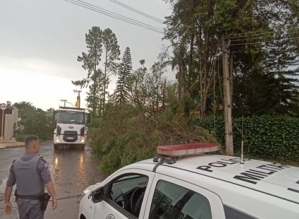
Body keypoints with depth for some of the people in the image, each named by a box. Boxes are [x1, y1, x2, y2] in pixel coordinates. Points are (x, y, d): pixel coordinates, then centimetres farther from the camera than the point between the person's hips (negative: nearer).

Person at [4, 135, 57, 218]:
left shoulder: (16, 162, -1)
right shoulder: (39, 162, -18)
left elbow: (9, 185, 6)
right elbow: (48, 183, -24)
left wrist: (7, 201, 17)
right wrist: (54, 197, -17)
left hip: (21, 201, 6)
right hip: (36, 201, -5)